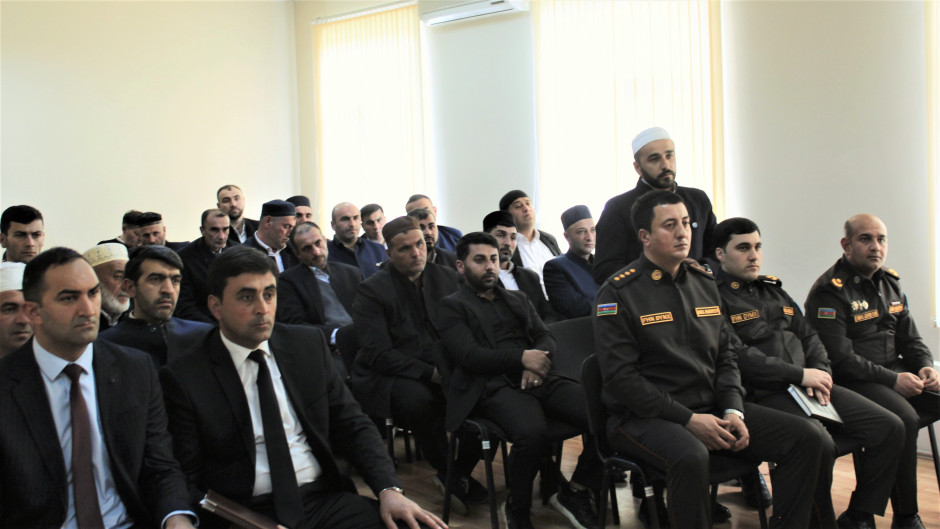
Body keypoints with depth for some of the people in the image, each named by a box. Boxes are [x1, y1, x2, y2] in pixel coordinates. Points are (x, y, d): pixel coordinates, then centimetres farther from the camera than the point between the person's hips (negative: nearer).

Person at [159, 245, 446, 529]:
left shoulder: (309, 344, 7)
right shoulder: (184, 377, -4)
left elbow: (353, 425, 8)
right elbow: (189, 480, -4)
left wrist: (389, 489, -8)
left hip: (326, 500, 1)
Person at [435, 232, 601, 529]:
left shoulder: (519, 300, 29)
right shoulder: (452, 307, 11)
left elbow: (546, 338, 17)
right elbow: (469, 355, -4)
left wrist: (537, 363, -8)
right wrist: (521, 358, -16)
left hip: (538, 380, 6)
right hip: (495, 386, -5)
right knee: (533, 434, -38)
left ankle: (576, 492, 1)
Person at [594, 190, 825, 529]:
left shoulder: (704, 283, 14)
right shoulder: (618, 293, -7)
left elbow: (727, 355, 15)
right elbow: (621, 377, -14)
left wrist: (733, 411, -3)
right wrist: (688, 419, -17)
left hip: (711, 409, 7)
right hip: (645, 416, -6)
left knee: (807, 437, -7)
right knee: (691, 456, -39)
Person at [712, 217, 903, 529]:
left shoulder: (773, 290, 22)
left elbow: (808, 336, 23)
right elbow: (736, 357, -17)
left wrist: (821, 373, 1)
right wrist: (799, 375, -15)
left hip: (806, 387, 9)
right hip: (762, 394, -8)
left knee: (890, 428, -3)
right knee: (819, 444, -34)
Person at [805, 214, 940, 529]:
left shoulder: (891, 283, 15)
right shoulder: (830, 291, -11)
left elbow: (910, 337, 21)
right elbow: (839, 358, -17)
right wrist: (892, 381, -18)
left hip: (896, 372, 8)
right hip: (853, 381, -8)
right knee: (903, 418, -31)